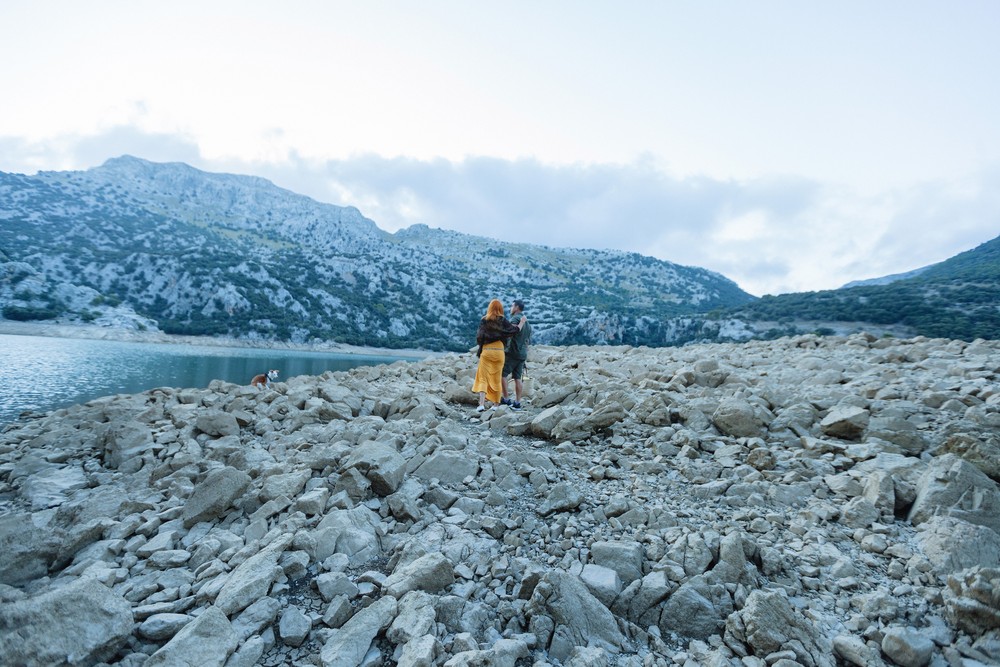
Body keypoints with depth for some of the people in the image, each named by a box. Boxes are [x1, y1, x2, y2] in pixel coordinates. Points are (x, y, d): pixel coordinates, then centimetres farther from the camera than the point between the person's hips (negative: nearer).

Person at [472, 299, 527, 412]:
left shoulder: (484, 320, -1)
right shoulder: (502, 320, -2)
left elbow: (479, 337, -3)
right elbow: (514, 330, -2)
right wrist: (522, 323, 14)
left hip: (486, 350, 0)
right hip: (498, 351, 1)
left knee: (483, 378, 3)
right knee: (496, 379, 10)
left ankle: (482, 404, -10)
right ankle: (495, 405, 14)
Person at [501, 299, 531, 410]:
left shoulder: (515, 318, -9)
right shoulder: (527, 322, 18)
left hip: (512, 352, -8)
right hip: (523, 354, 8)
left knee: (502, 374, -1)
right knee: (517, 378, 7)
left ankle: (506, 399, -2)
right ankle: (517, 403, 7)